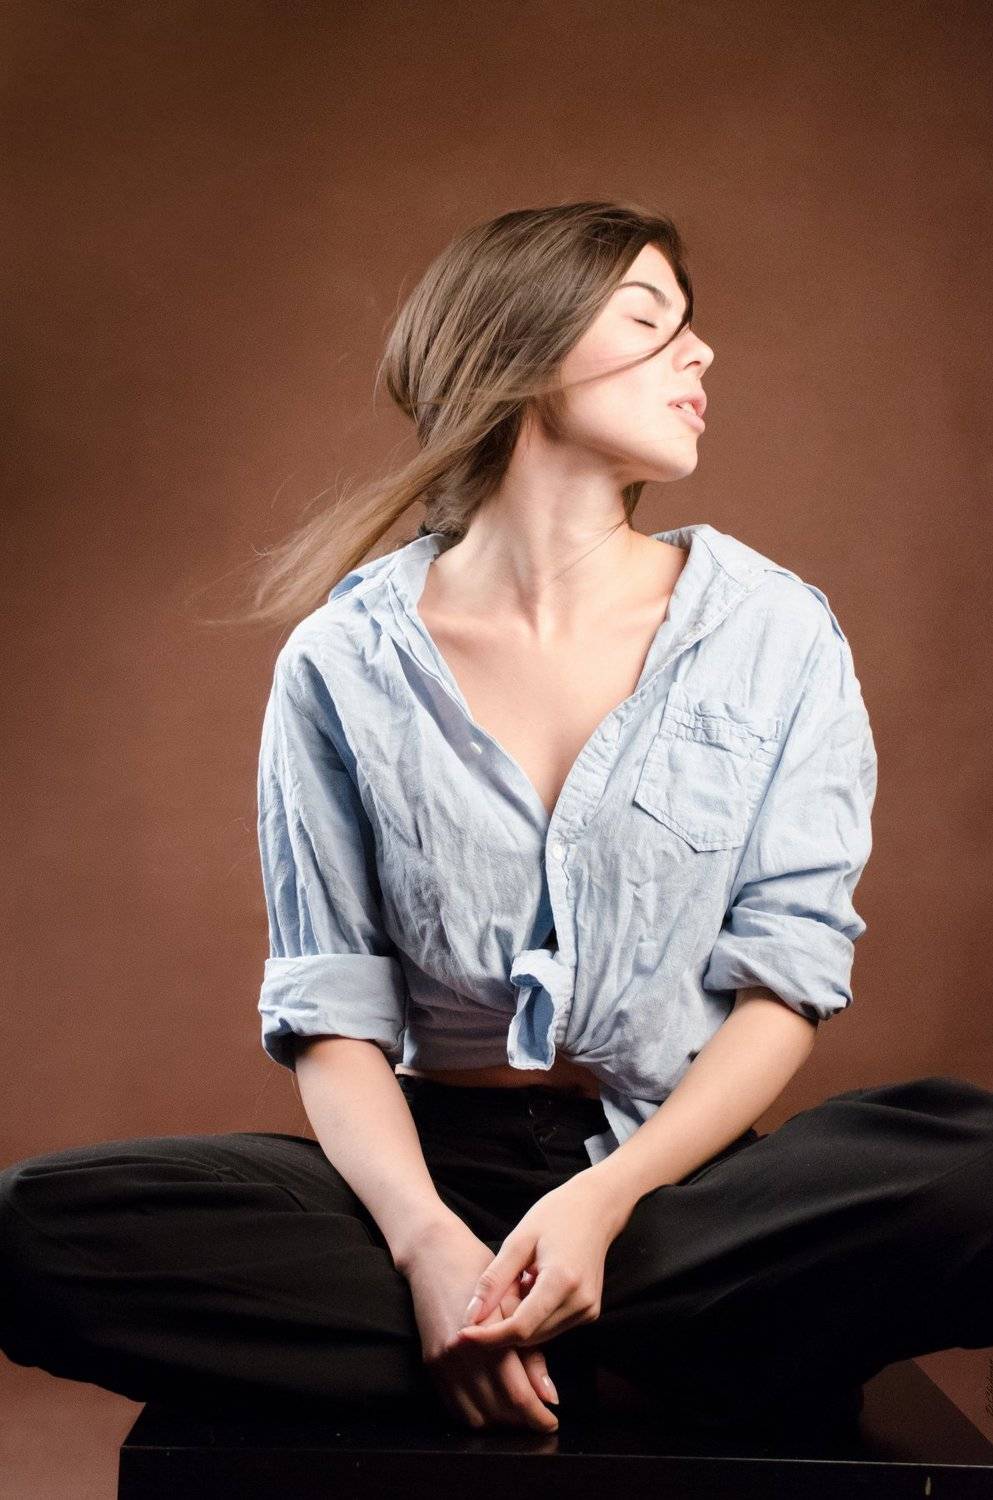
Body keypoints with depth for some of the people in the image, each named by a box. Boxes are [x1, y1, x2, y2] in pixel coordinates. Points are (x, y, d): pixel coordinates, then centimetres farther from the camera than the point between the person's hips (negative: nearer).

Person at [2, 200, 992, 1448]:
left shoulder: (776, 633, 2)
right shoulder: (346, 663, 0)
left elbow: (788, 973, -2)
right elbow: (330, 1006, -3)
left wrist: (605, 1200, -17)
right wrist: (427, 1237, -22)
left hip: (685, 1174, 0)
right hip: (435, 1161, 0)